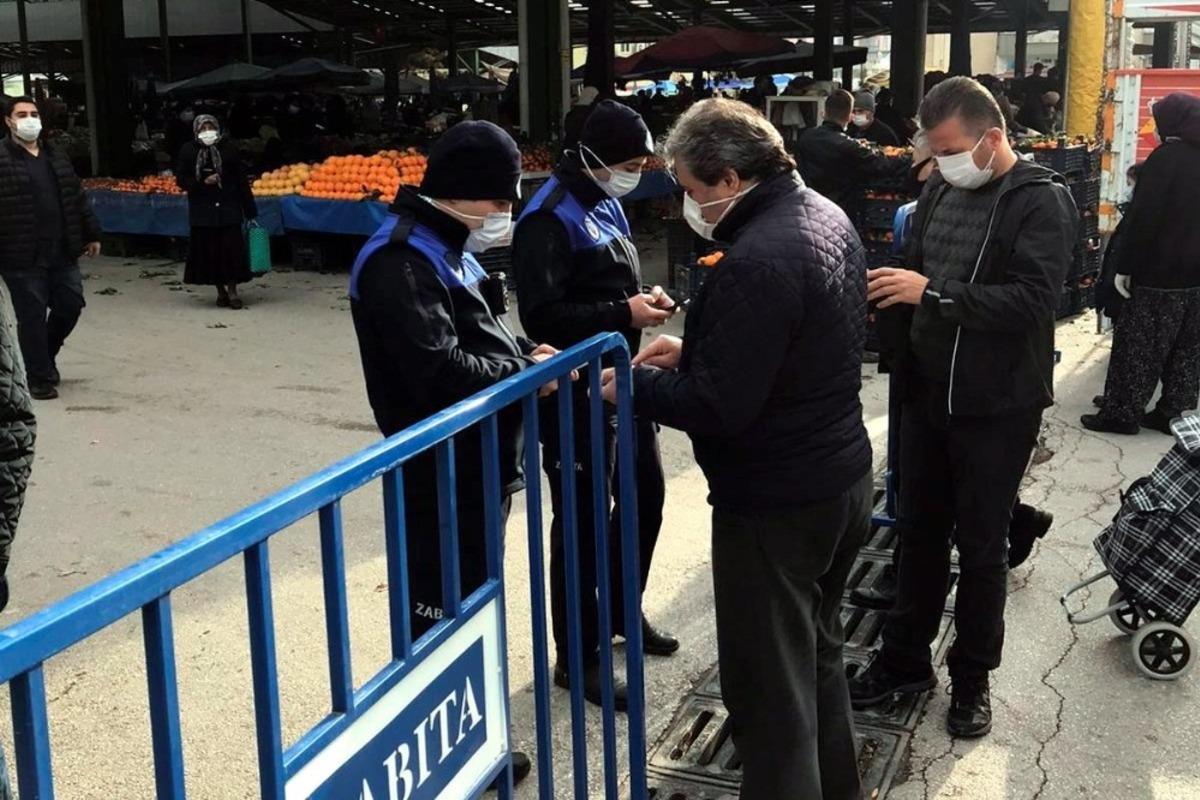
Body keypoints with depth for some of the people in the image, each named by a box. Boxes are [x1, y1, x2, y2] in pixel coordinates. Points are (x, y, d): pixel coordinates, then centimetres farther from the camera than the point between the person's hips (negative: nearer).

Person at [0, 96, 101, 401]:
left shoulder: (57, 157, 14)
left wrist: (91, 234, 19)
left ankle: (44, 355, 34)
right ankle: (40, 378, 12)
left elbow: (77, 198, 19)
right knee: (32, 317, 0)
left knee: (70, 305, 9)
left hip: (62, 253, 6)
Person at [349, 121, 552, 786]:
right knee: (440, 614, 1)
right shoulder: (402, 262, -21)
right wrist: (525, 374, -16)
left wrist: (525, 352, 2)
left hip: (476, 464, 11)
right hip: (441, 475, -11)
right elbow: (439, 370, -28)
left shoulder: (448, 248, 13)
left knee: (470, 605, 20)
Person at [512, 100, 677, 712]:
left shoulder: (603, 203, 12)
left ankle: (621, 614, 41)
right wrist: (624, 313, -22)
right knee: (582, 519, -1)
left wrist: (644, 298, 3)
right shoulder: (550, 219, -17)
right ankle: (577, 658, 13)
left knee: (645, 495, 20)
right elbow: (542, 317, -23)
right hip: (578, 392, -10)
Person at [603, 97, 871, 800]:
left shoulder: (755, 261, -27)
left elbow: (718, 407, -27)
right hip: (842, 478, 10)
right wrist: (694, 351, 9)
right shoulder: (828, 217, 4)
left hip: (775, 504, -10)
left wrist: (634, 383, -12)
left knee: (771, 688, 5)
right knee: (819, 651, 26)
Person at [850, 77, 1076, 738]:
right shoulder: (940, 190, 6)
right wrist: (890, 294, -3)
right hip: (927, 396, 6)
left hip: (997, 409, -6)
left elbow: (1032, 302, -24)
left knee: (980, 545, 7)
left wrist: (932, 292, -27)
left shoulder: (1042, 201, -13)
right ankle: (905, 659, 32)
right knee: (919, 530, 16)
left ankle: (972, 678, 25)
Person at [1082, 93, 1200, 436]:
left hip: (1160, 272, -7)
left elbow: (1142, 218, -18)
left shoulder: (1165, 158, -13)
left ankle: (1121, 414, 1)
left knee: (1138, 346, -1)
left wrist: (1125, 266, -15)